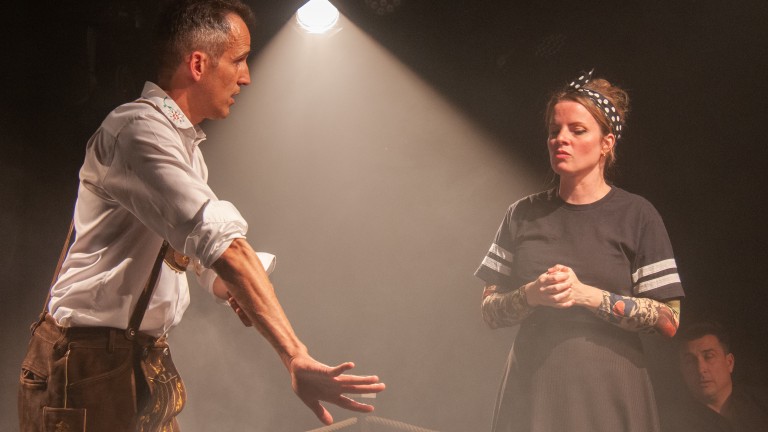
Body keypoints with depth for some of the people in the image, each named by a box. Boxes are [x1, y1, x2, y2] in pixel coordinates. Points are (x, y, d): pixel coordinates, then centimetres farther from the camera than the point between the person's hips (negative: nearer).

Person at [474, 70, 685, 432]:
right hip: (531, 389, 2)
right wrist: (532, 295, -14)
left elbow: (667, 320, -7)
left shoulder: (635, 216, -2)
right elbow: (490, 310, 6)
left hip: (607, 393, -2)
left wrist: (587, 295, -18)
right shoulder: (524, 215, 6)